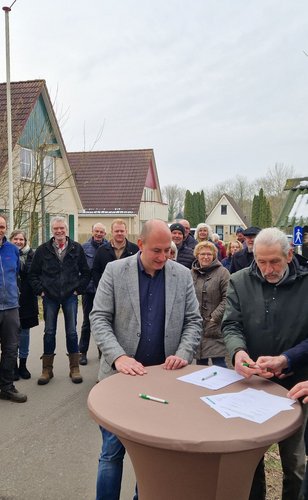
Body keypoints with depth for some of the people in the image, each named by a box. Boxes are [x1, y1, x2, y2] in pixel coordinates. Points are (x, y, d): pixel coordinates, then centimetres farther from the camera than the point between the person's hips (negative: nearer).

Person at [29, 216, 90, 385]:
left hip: (70, 297, 0)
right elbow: (33, 274, 7)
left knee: (72, 332, 3)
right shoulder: (43, 249, 1)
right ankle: (47, 370, 18)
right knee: (49, 333, 6)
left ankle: (74, 369, 15)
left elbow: (86, 273, 6)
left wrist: (78, 289, -1)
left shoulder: (76, 248, 0)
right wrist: (40, 290, -1)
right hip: (50, 297, 1)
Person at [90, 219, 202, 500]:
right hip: (121, 374, -2)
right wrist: (118, 357, -20)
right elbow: (99, 318, -7)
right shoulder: (115, 271, -5)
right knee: (113, 451, 7)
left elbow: (193, 321, 4)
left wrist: (183, 354, -13)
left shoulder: (183, 275, 1)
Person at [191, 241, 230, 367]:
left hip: (215, 328, -4)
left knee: (218, 362, -6)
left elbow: (227, 298, -9)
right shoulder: (191, 273, 9)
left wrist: (214, 318, -13)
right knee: (200, 362, 14)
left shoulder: (222, 272, -3)